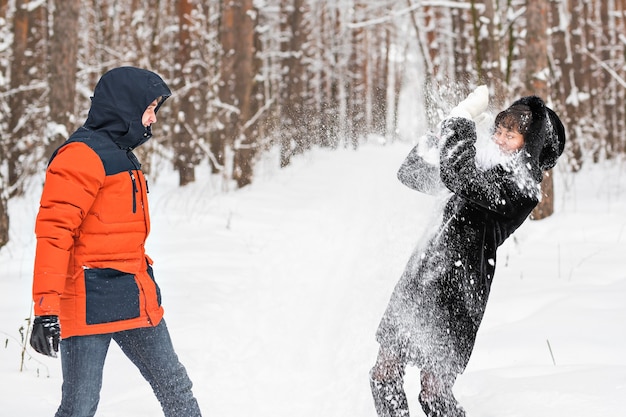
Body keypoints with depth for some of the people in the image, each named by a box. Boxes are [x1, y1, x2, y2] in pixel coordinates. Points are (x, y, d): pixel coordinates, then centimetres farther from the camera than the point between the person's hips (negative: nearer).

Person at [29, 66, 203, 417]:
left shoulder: (123, 156, 19)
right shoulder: (82, 156, -12)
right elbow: (54, 232, -19)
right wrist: (46, 309, -24)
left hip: (135, 302, 9)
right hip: (91, 305, -9)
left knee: (176, 388, 12)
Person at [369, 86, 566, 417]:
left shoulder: (521, 188, -8)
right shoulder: (484, 162, 15)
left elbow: (461, 181, -26)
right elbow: (413, 177, 20)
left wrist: (462, 121, -17)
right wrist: (432, 144, 1)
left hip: (456, 289, -8)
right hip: (421, 276, 8)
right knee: (383, 376, 8)